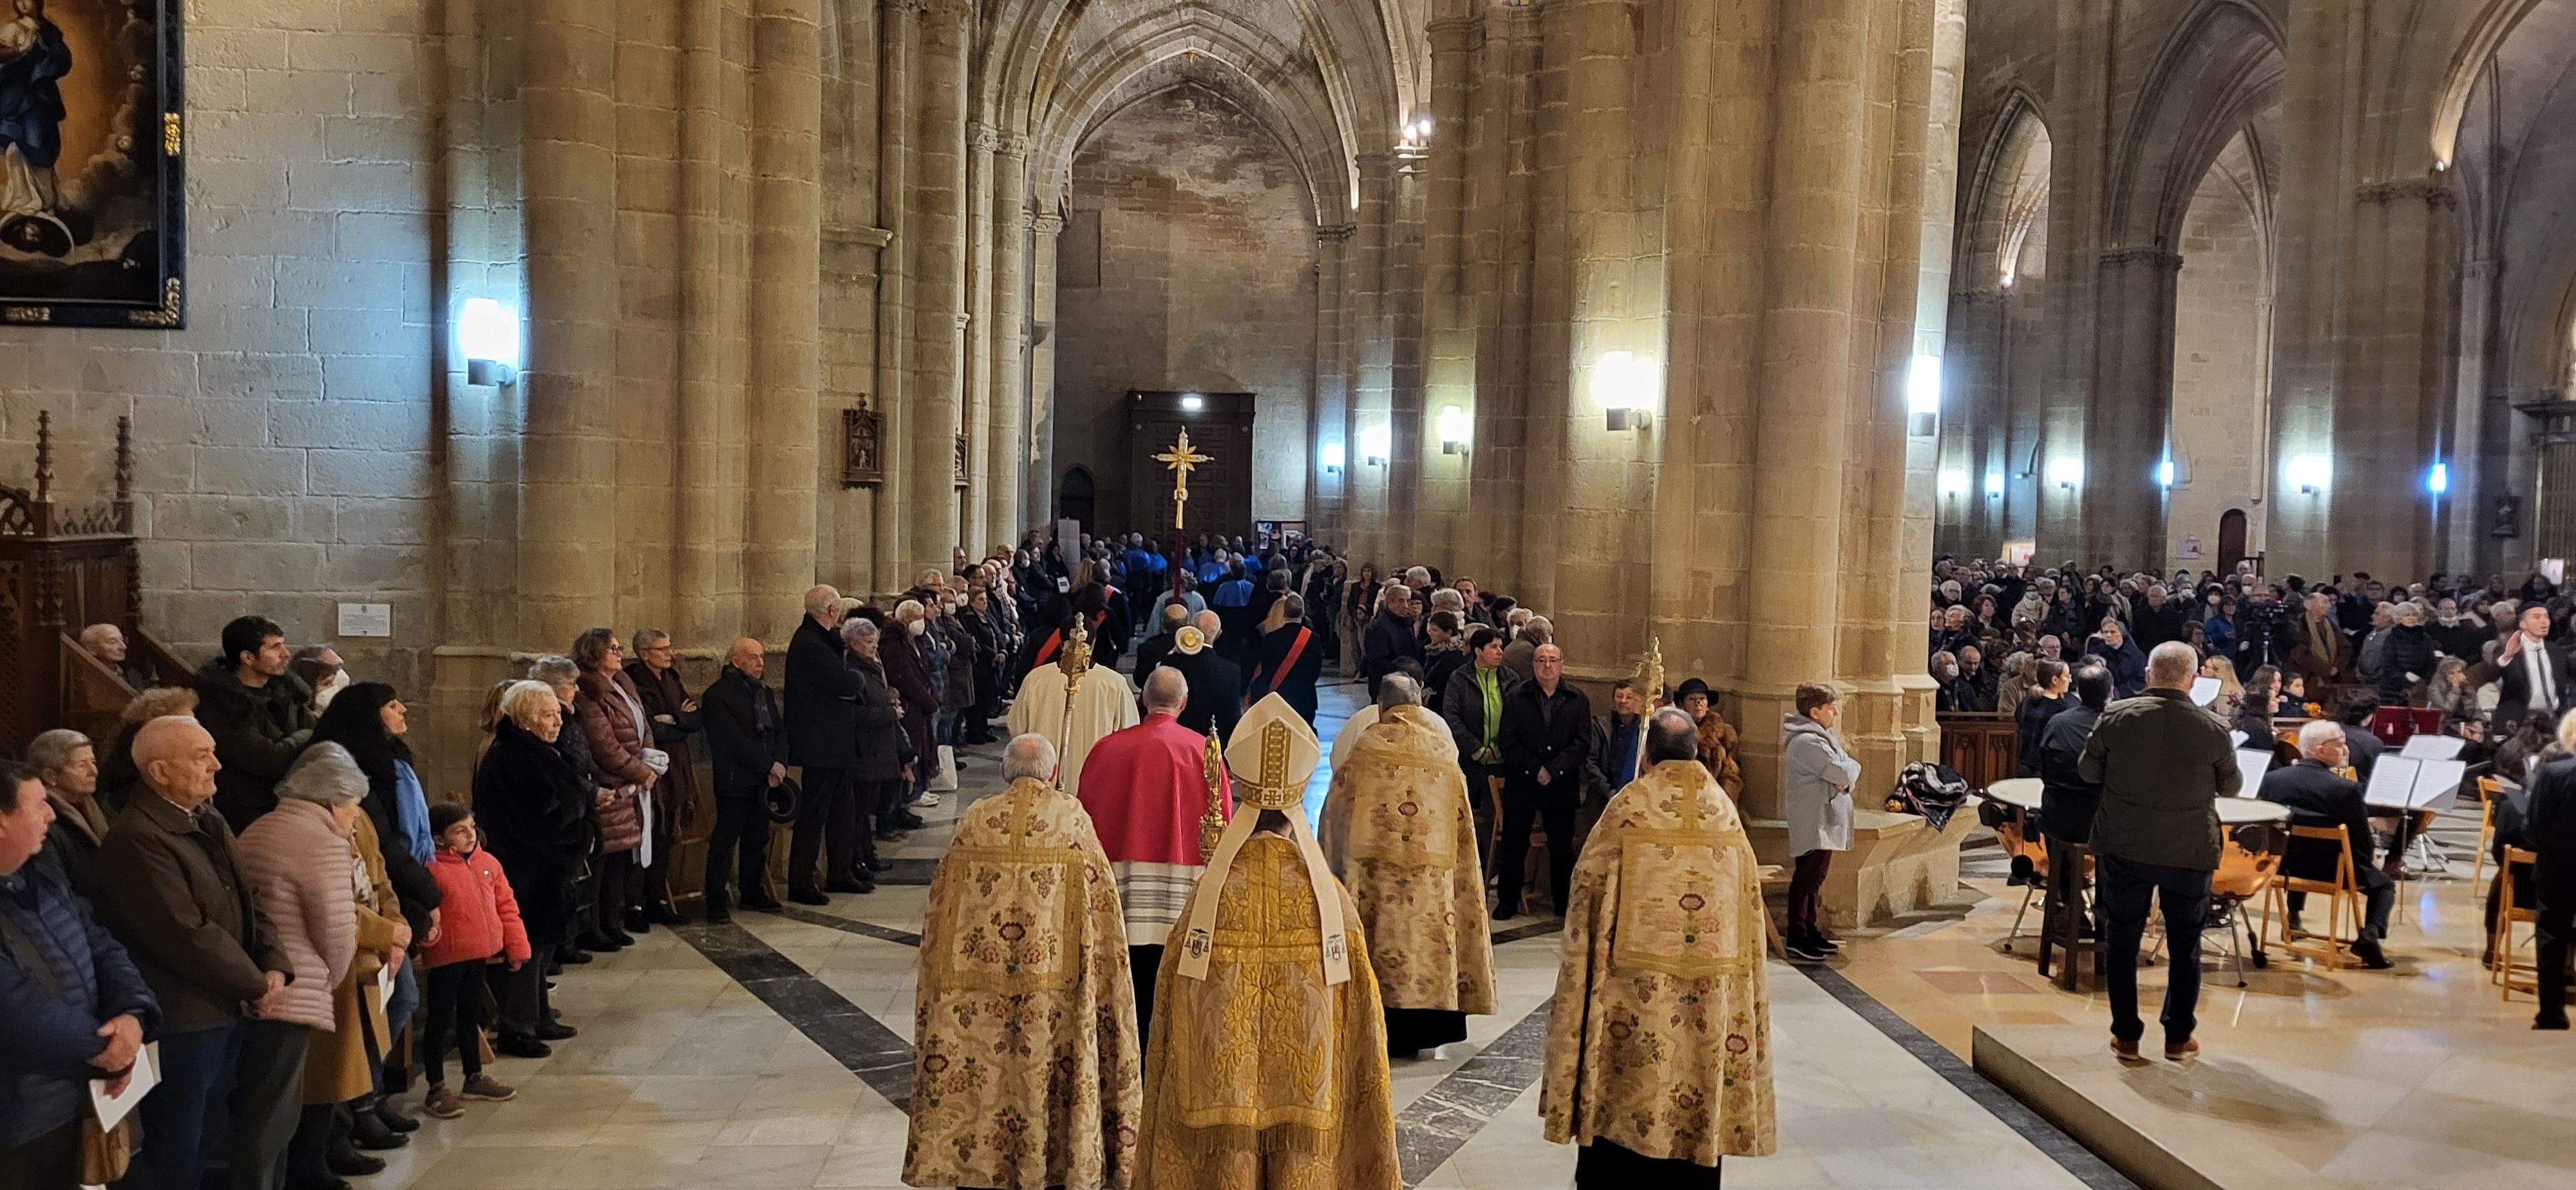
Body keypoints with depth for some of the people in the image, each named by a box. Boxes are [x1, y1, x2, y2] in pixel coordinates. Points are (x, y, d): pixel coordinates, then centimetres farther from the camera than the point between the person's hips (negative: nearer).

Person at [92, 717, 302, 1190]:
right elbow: (187, 935, -24)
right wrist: (257, 983, -13)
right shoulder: (136, 838, -21)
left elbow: (248, 903, 11)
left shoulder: (210, 823, 10)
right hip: (181, 1023, -8)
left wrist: (275, 966, -7)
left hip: (228, 1010, 8)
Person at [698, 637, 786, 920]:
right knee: (725, 841, -4)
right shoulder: (717, 695, -9)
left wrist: (779, 765, -5)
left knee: (758, 839, 12)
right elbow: (734, 739, -16)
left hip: (764, 780, 7)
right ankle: (716, 901, 2)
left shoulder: (764, 693, 17)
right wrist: (770, 765, -14)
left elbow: (780, 730, 13)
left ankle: (753, 891, 24)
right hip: (735, 780, -7)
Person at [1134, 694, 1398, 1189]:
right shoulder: (1331, 899, -8)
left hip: (1218, 1106, 0)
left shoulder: (1209, 897, -10)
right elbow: (1362, 1027, -4)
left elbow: (1169, 1023, -3)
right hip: (1309, 1095, 0)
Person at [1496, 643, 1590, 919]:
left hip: (1563, 786, 1)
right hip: (1521, 784, -1)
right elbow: (1509, 742, -3)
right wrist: (1535, 769, -14)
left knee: (1563, 847, 8)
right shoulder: (1515, 698, 3)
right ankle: (1507, 902, 16)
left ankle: (1564, 903, 21)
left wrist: (1553, 769, -14)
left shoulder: (1578, 700, 5)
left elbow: (1583, 742, -2)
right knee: (1513, 846, 4)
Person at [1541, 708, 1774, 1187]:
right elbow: (1747, 906, 8)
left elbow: (1590, 899, -6)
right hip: (1710, 998, 3)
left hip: (1635, 988, -3)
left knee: (1620, 1115, 7)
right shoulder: (1726, 812, 3)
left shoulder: (1627, 809, -9)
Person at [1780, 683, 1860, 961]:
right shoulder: (1808, 742, -20)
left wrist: (1845, 777, -8)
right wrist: (1852, 768, -2)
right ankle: (1796, 939, -1)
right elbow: (1844, 773, -24)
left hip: (1824, 821, 11)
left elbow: (1849, 773, 14)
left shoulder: (1822, 737, 16)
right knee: (1806, 878, -6)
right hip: (1813, 825, -11)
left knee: (1813, 878, 17)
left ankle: (1811, 932, 26)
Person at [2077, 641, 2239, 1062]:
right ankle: (2177, 1038, 24)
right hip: (2189, 853, 0)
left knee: (2122, 940, 13)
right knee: (2185, 944, 15)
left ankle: (2126, 1036, 19)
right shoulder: (2212, 729, -13)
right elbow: (2232, 786, 3)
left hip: (2124, 847, 0)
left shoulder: (2116, 717, -11)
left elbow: (2087, 771, 1)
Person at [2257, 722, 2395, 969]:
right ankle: (2370, 934, -3)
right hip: (2331, 871, -4)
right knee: (2383, 884, 21)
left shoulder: (2272, 779, -10)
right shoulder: (2347, 789, -21)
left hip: (2283, 865, 4)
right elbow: (2365, 845, -13)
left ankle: (2293, 918, 42)